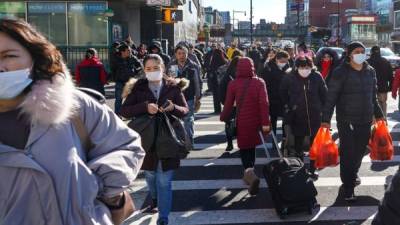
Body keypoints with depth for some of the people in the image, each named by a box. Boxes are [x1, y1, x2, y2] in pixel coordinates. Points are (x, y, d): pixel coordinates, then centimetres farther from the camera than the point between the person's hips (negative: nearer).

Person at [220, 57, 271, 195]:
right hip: (256, 120, 2)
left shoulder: (233, 84, -6)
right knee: (252, 146, 19)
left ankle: (250, 174, -17)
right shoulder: (259, 82, -5)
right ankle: (249, 174, 32)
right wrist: (265, 122, -13)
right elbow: (264, 103, -13)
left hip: (242, 121, -2)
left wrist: (223, 117, 15)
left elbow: (228, 104, -3)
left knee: (244, 148, 6)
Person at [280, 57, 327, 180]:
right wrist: (288, 106, 6)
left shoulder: (317, 77, -9)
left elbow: (324, 94, 3)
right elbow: (283, 93, 9)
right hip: (297, 116, 0)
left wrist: (321, 108, 2)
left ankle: (312, 170, 21)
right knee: (298, 144, 11)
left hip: (314, 116, 0)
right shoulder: (290, 78, -9)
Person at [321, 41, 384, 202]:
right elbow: (331, 97, -11)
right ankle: (348, 188, 8)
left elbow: (373, 96, 17)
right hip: (346, 120, -5)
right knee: (348, 153, -2)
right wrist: (326, 119, -15)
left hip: (365, 120, 5)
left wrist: (378, 114, 18)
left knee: (360, 151, 12)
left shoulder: (370, 71, 7)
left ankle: (352, 176, 37)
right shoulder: (341, 72, -10)